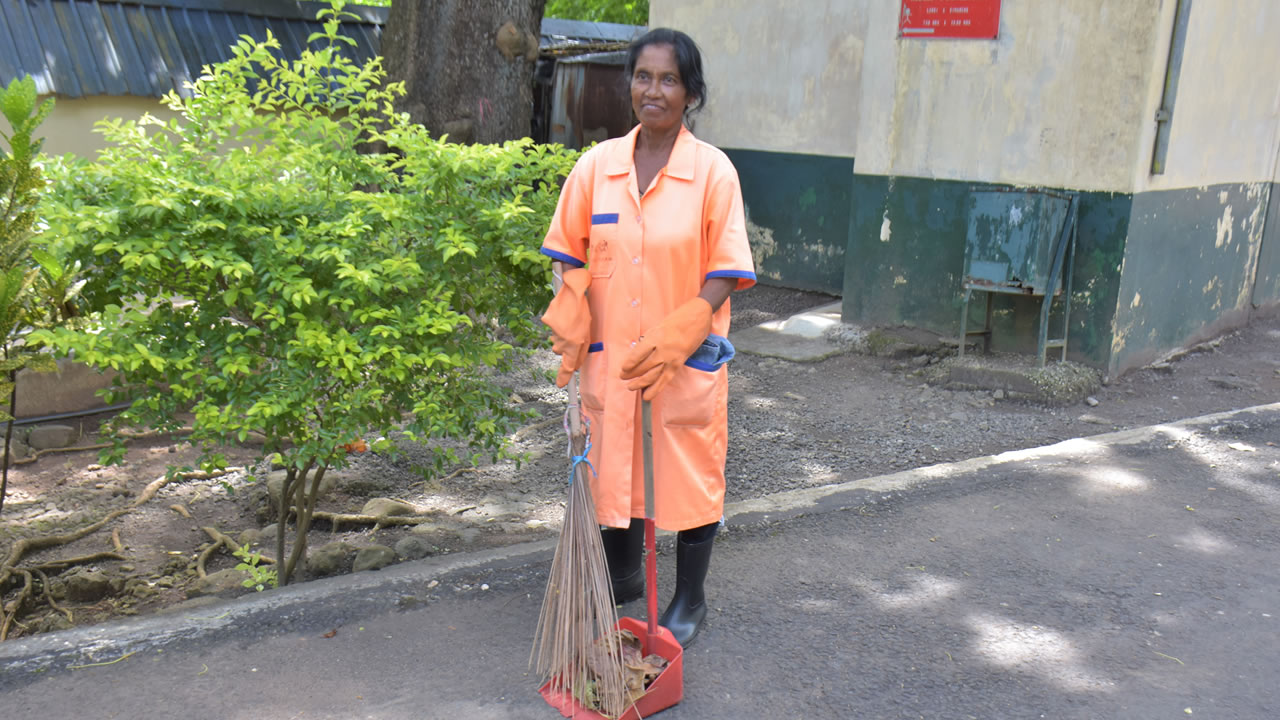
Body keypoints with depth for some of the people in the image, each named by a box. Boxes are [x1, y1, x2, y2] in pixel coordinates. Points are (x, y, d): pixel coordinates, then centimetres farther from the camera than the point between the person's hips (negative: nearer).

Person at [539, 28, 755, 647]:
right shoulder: (596, 165, 2)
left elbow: (727, 270, -9)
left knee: (689, 472, 8)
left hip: (687, 359, -3)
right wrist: (572, 323, -5)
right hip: (609, 353, 4)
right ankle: (624, 574, 41)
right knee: (611, 464, 16)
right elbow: (568, 253, 9)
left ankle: (689, 601, 29)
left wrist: (675, 338, -18)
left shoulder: (713, 171, -8)